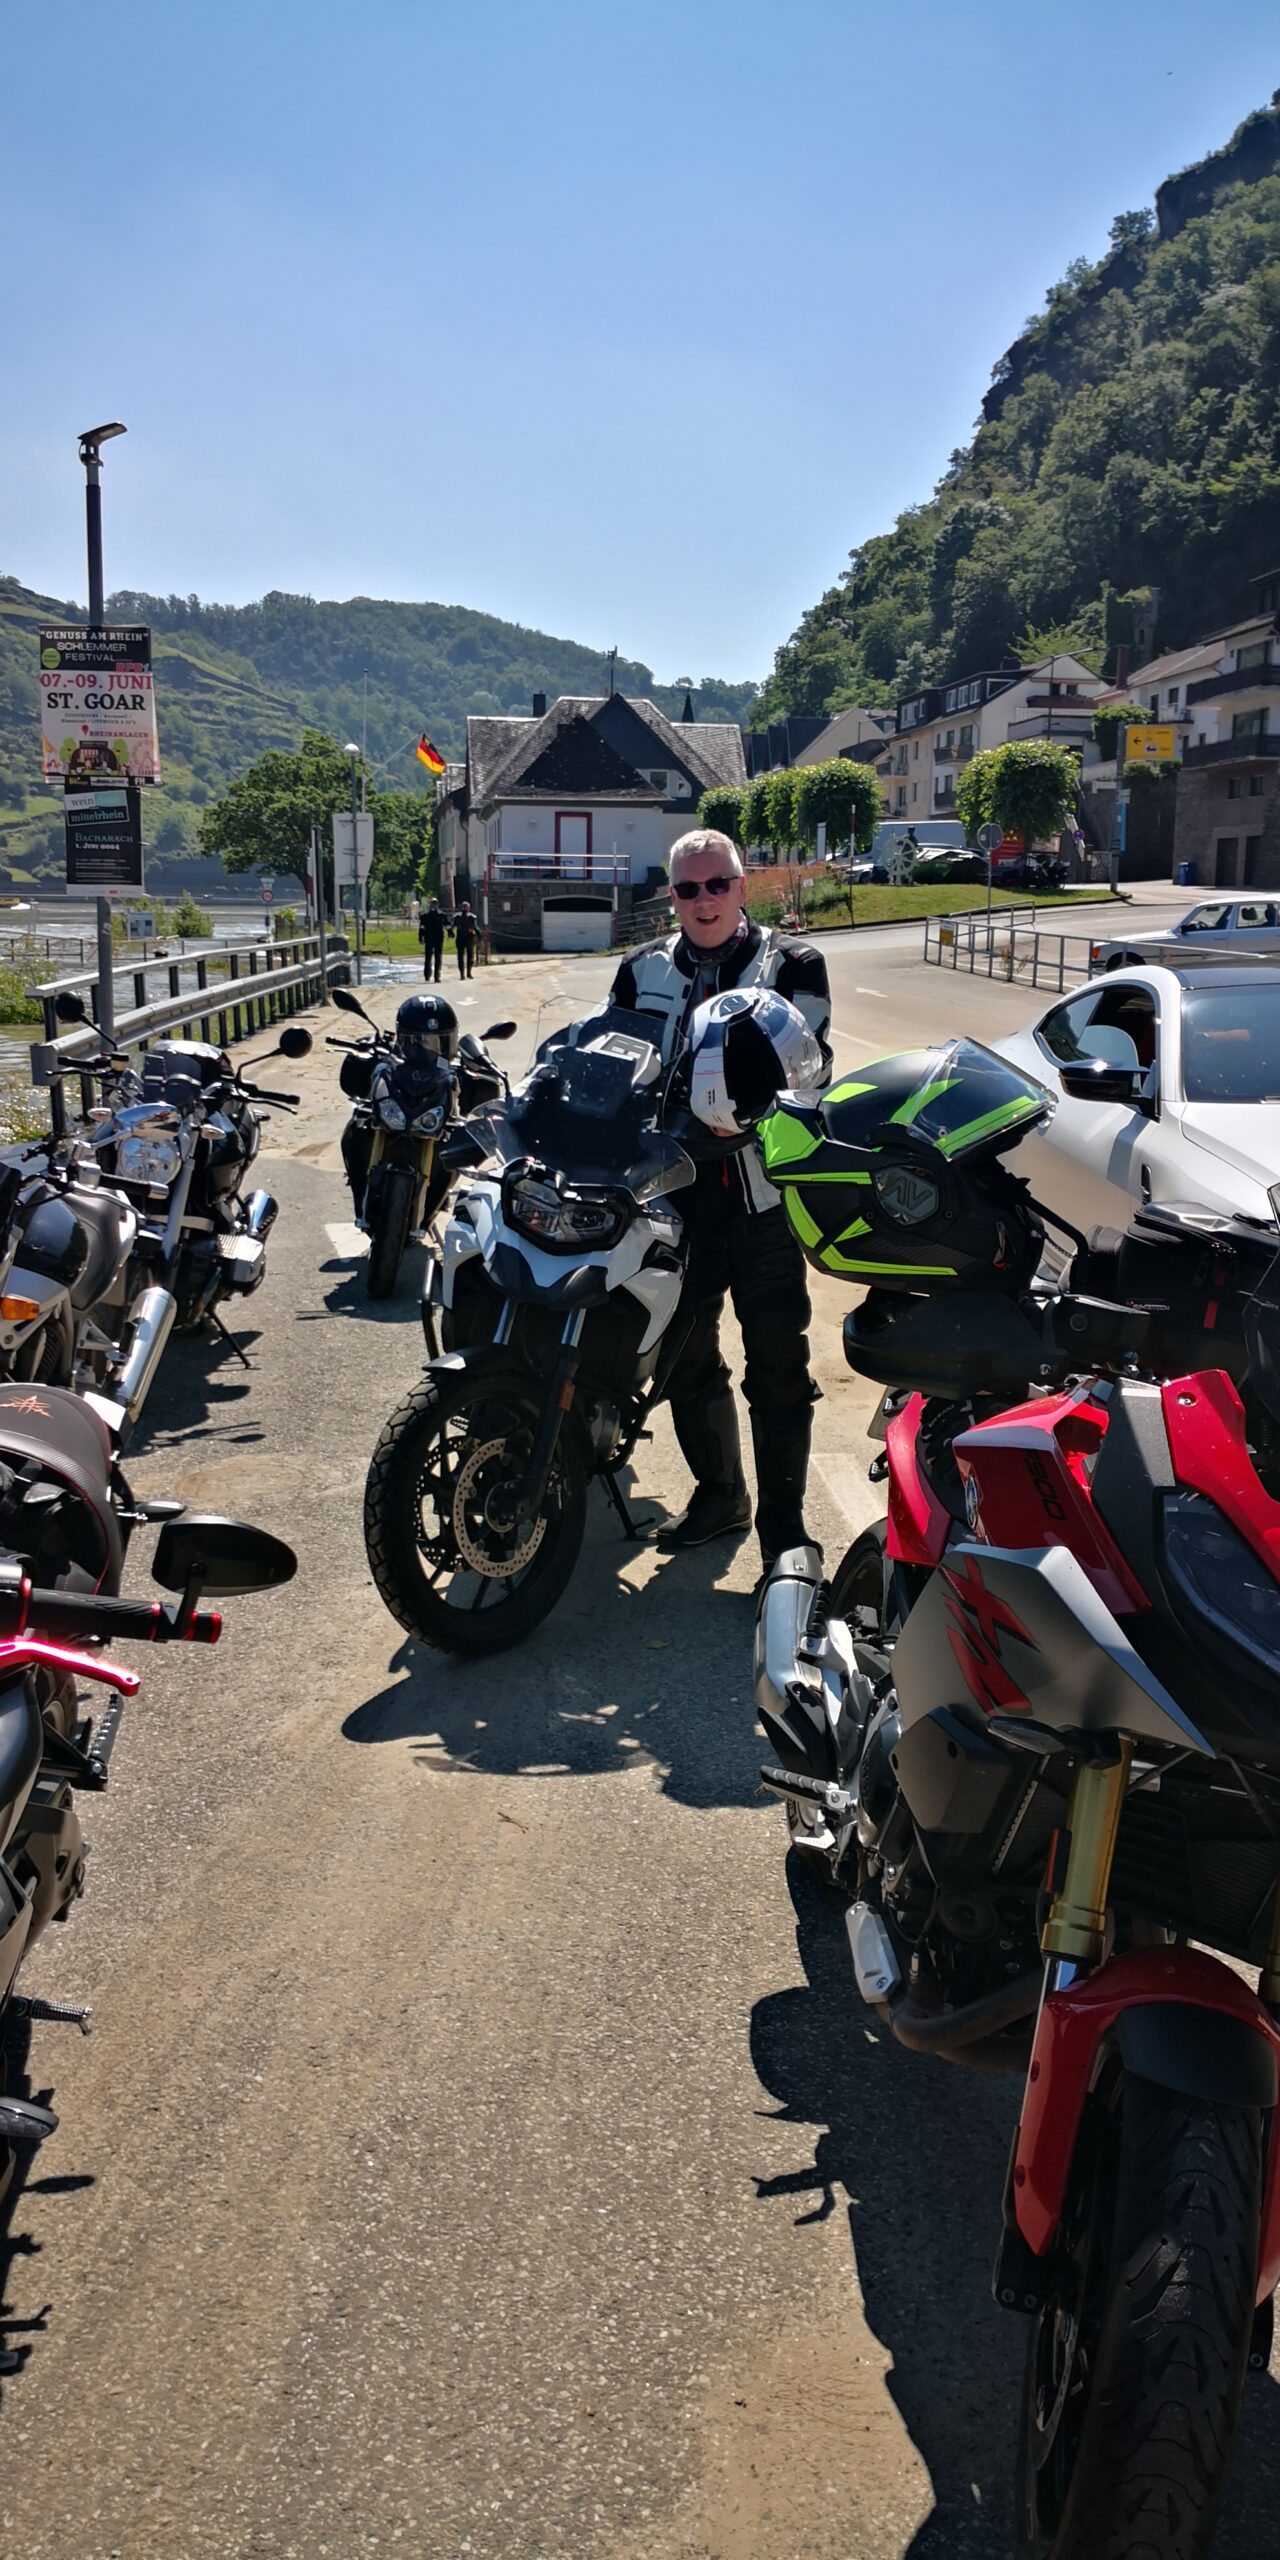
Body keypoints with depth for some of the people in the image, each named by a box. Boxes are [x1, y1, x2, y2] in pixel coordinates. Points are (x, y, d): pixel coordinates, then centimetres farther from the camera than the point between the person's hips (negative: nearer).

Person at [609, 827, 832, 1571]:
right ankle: (718, 1492, 32)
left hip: (762, 1186, -4)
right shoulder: (643, 972, 13)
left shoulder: (793, 965, 1)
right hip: (676, 1187, 4)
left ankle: (782, 1520, 9)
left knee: (778, 1363, -1)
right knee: (688, 1355, 14)